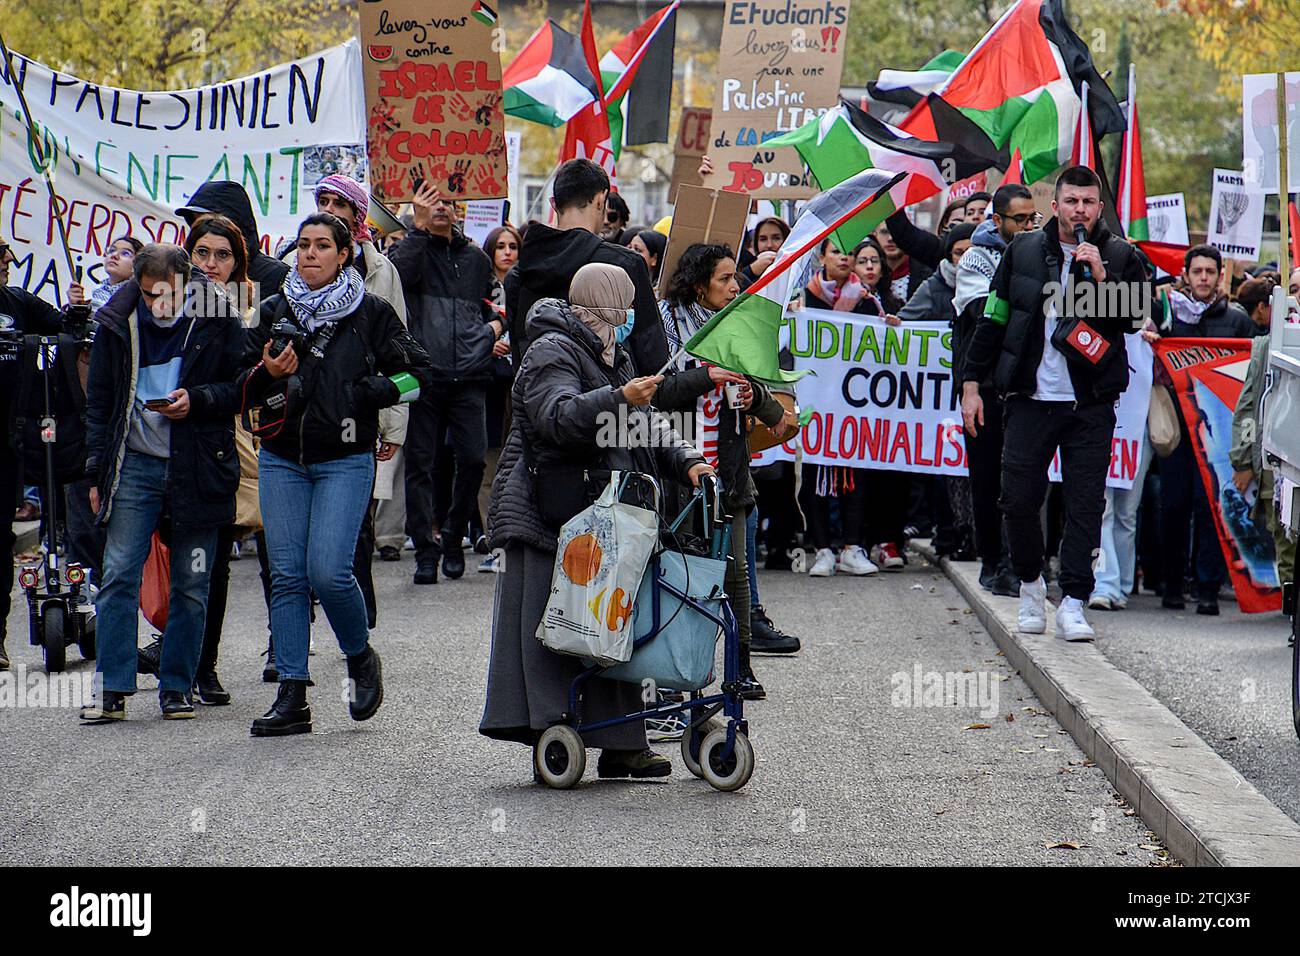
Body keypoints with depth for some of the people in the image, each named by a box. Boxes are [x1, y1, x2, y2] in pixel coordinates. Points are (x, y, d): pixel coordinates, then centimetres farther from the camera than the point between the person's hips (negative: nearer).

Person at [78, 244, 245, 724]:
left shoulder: (217, 320, -4)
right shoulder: (118, 323, 3)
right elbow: (99, 401, 11)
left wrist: (196, 400, -16)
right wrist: (97, 472, 7)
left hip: (198, 468, -1)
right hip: (136, 464, 1)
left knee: (190, 585, 4)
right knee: (118, 576, -7)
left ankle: (177, 688, 13)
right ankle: (112, 690, -5)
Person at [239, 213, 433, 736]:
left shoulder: (371, 312, 2)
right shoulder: (275, 311, 11)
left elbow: (418, 373, 5)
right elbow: (242, 388, 15)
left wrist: (367, 394, -7)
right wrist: (268, 373, -6)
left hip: (345, 461, -3)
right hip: (281, 460, 4)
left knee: (328, 572, -15)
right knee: (287, 575, -1)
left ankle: (361, 657, 14)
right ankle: (292, 697, 2)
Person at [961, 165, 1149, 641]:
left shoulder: (1120, 257, 4)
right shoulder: (1023, 251, 8)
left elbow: (1141, 316, -7)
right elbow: (992, 319, 11)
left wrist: (1102, 278, -17)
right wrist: (972, 382, 7)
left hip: (1091, 404, -1)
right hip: (1031, 400, 1)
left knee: (1085, 504, -3)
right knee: (1018, 499, -1)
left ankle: (1073, 602, 2)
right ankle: (1030, 583, 22)